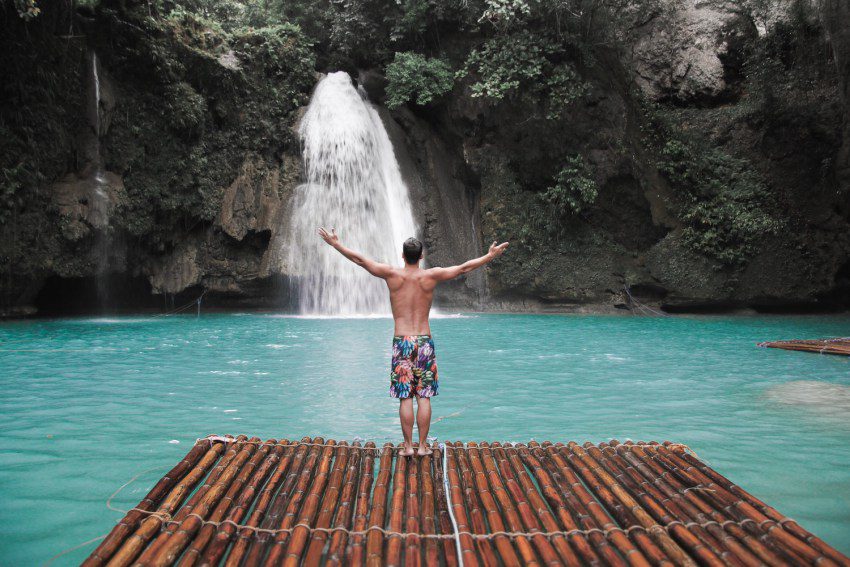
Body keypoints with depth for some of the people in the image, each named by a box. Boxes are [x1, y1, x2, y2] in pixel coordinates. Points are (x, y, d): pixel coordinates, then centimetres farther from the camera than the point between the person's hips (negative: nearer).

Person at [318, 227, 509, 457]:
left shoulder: (392, 274, -2)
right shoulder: (430, 276, -1)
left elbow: (359, 259, 2)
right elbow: (464, 268, 4)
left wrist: (335, 243, 12)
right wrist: (490, 256, 14)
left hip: (402, 341, 0)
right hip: (425, 341, 1)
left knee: (405, 397, 2)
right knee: (424, 397, 5)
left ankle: (408, 445, 5)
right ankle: (423, 445, 9)